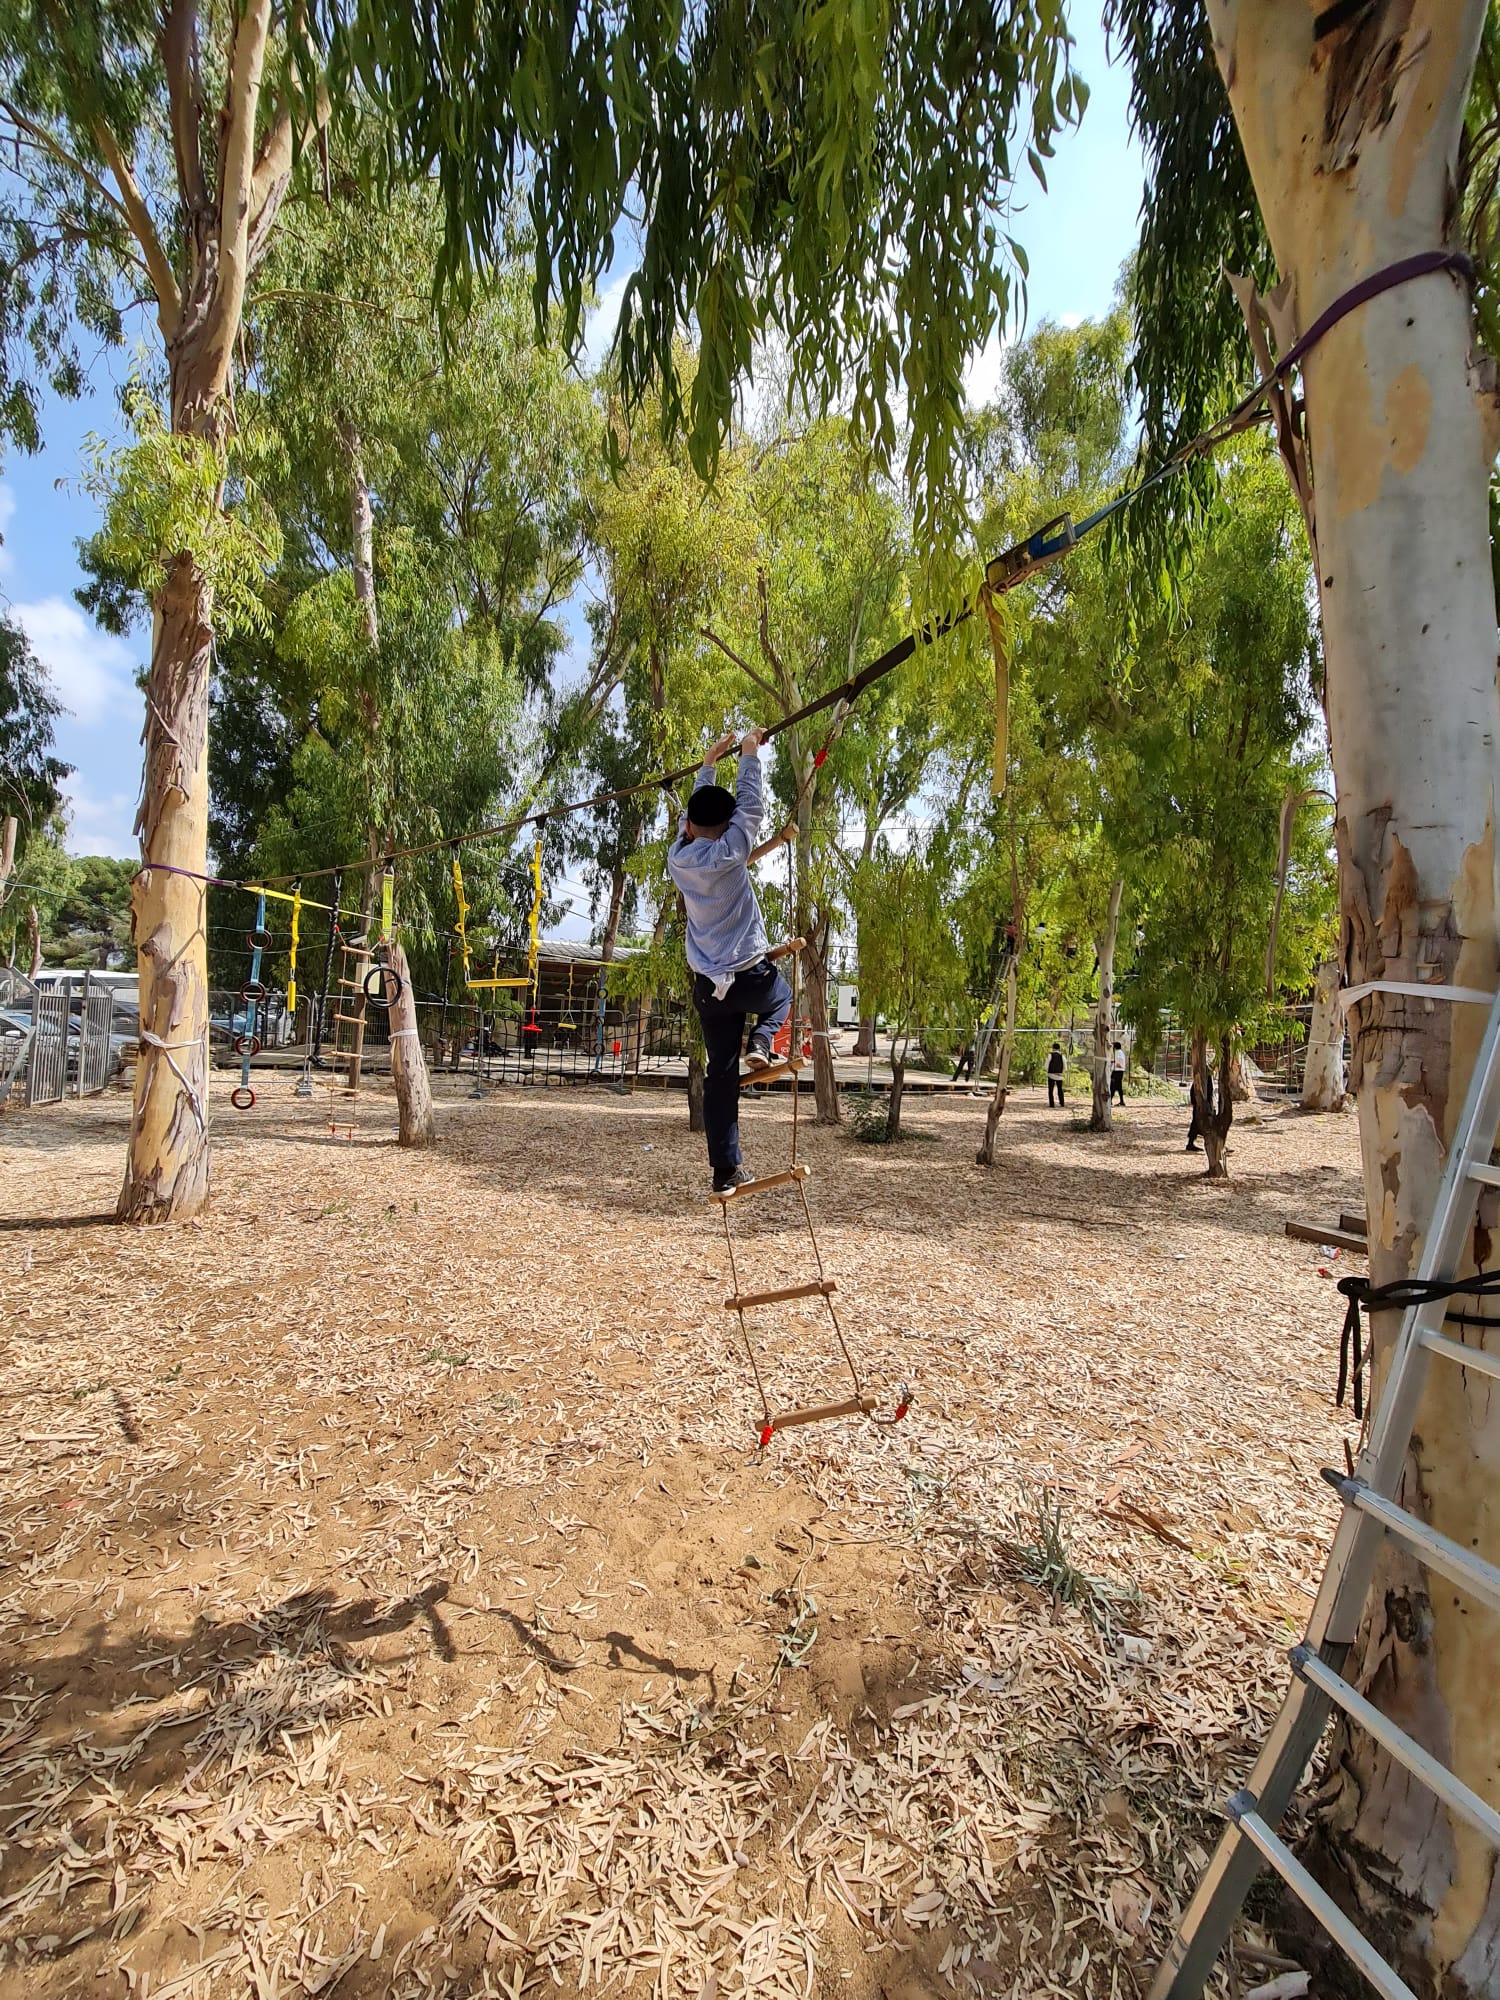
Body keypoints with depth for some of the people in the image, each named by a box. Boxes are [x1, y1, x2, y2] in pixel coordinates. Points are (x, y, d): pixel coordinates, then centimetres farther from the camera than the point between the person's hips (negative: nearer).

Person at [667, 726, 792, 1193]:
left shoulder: (677, 857, 3)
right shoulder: (726, 853, -13)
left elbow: (690, 816, 19)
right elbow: (750, 807, -4)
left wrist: (709, 763, 27)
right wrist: (749, 754, 9)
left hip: (707, 986, 5)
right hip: (749, 976, -5)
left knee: (721, 1074, 9)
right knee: (782, 996, 32)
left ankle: (726, 1170, 9)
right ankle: (761, 1045, 5)